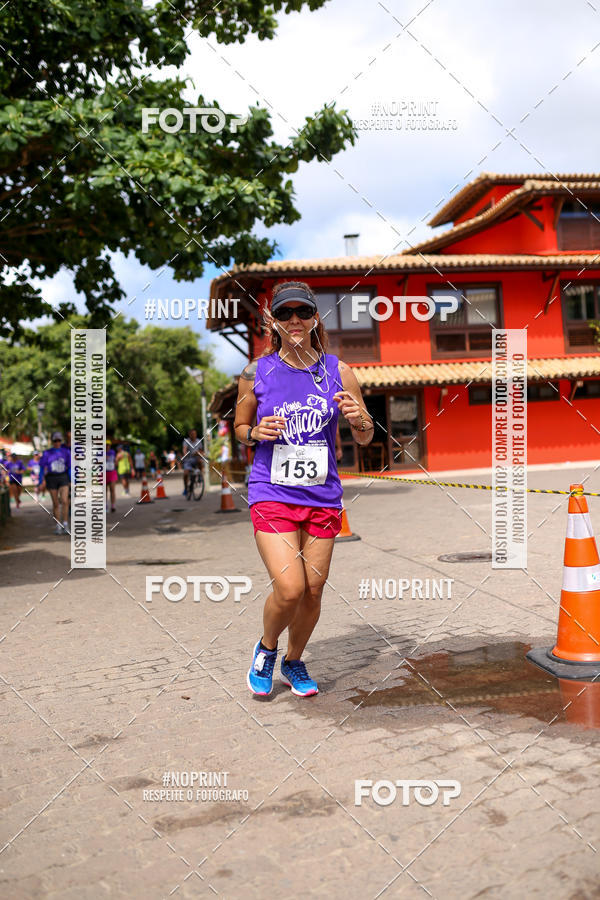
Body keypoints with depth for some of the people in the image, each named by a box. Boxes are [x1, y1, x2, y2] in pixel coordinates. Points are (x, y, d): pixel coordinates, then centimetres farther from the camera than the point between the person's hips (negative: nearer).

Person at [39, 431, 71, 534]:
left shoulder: (66, 452, 1)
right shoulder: (47, 453, -1)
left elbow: (69, 467, 4)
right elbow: (42, 467, 3)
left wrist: (72, 481, 1)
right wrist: (42, 481, -3)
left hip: (63, 478, 0)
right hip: (51, 478, 0)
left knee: (65, 501, -16)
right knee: (56, 504, 3)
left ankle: (65, 525, -8)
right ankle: (58, 526, 14)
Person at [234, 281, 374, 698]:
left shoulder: (338, 371, 1)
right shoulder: (256, 373, -2)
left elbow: (366, 438, 8)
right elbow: (240, 426, 12)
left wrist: (357, 418, -15)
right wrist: (257, 432, -10)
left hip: (322, 498, 2)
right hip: (272, 495, -2)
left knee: (313, 592, 8)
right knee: (290, 589, -13)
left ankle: (294, 662, 36)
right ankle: (266, 647, 19)